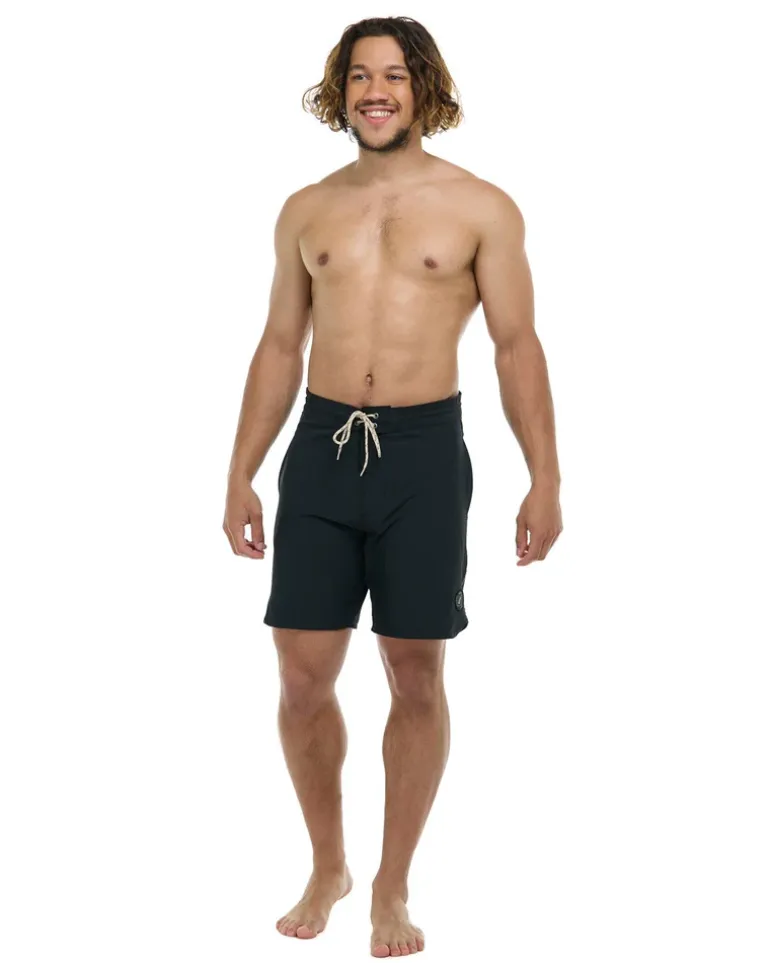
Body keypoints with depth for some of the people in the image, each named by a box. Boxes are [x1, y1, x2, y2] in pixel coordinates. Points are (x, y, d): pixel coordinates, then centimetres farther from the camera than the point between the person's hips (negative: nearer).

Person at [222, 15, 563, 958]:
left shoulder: (481, 208, 1)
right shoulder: (306, 210, 10)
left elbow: (517, 347, 0)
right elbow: (279, 348, 14)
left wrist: (545, 479, -6)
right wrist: (240, 475, 10)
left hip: (425, 453, -2)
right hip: (320, 449, 3)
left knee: (415, 680, 4)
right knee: (303, 679, 3)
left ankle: (392, 887, 20)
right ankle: (326, 866, 25)